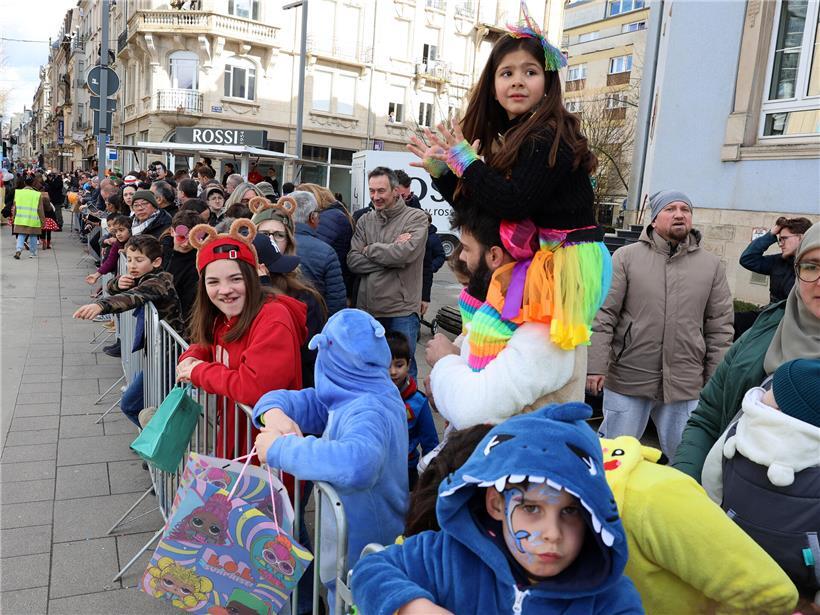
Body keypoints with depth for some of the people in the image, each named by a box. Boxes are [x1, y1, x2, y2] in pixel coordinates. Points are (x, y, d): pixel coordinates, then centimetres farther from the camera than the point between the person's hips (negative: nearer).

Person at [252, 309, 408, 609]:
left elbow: (356, 464, -51)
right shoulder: (353, 397, -1)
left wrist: (280, 447, -39)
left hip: (362, 563, -8)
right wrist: (274, 413, -20)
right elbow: (298, 401, 4)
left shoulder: (369, 412, -30)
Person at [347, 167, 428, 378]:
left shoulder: (416, 218, -3)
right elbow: (353, 261, 0)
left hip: (401, 310, -4)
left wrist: (370, 249, -4)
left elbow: (405, 253, -20)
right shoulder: (365, 221, 11)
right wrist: (390, 257, -12)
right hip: (367, 308, 4)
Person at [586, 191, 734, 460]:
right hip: (627, 380, -2)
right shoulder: (626, 257, -1)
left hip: (686, 387, 2)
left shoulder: (712, 265, 6)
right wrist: (596, 366, -10)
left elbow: (720, 328, 8)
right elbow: (603, 316, -4)